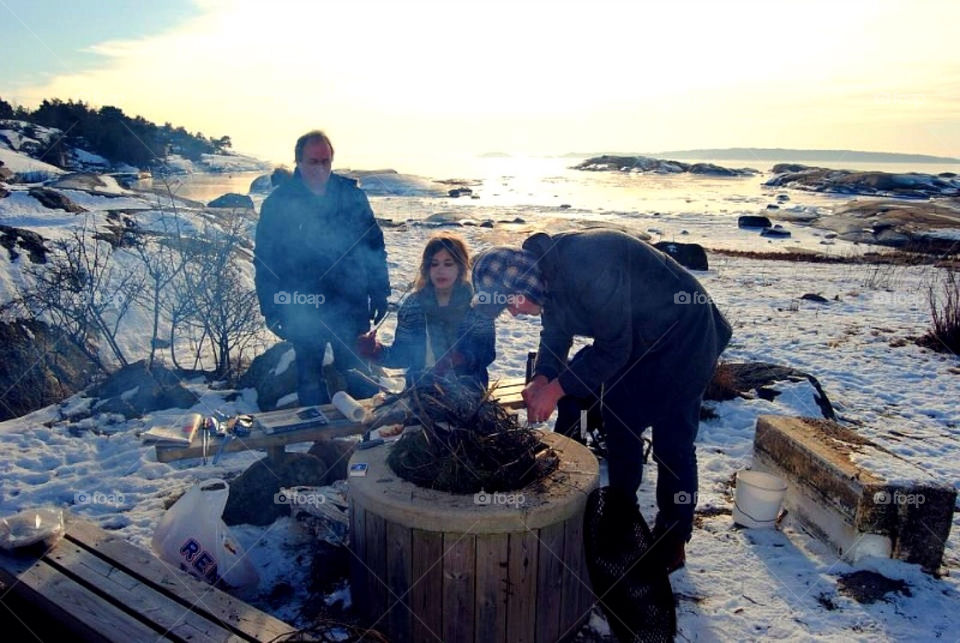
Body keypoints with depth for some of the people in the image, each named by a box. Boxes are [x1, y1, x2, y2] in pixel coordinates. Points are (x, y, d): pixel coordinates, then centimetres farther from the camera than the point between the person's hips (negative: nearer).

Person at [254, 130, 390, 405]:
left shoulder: (352, 196, 1)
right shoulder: (278, 203, -3)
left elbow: (374, 245, 6)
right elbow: (264, 259, 0)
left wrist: (379, 294, 4)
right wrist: (272, 309, -4)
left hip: (351, 307, 1)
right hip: (303, 311, -1)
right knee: (310, 381, 13)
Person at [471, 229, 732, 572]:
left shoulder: (587, 269, -37)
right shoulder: (546, 271, -8)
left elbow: (612, 348, -31)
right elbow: (555, 332, 6)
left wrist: (557, 388, -25)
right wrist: (542, 379, -10)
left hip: (683, 335, -9)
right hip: (633, 339, 9)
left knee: (672, 441, -3)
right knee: (619, 423, 13)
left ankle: (672, 540, 14)